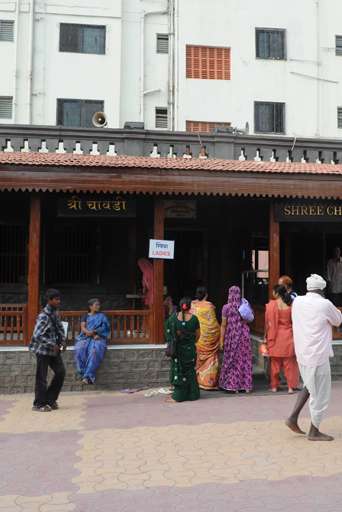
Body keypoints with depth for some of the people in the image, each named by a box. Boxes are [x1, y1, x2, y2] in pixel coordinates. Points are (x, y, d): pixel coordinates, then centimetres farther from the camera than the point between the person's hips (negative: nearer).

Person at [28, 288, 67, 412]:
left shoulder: (55, 312, 4)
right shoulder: (44, 316, -22)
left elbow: (59, 327, 18)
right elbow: (37, 335, -26)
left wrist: (63, 340, 2)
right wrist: (53, 345, -23)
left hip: (54, 349, 8)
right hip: (43, 350, -8)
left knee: (61, 371, 7)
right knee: (41, 377, 1)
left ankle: (50, 399, 20)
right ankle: (39, 404, 15)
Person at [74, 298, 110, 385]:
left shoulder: (101, 316, 21)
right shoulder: (85, 316, 22)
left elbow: (105, 328, 7)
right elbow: (83, 328, 6)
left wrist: (94, 331, -11)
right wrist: (93, 334, -13)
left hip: (98, 338, -2)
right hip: (85, 338, 2)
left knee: (94, 351, -35)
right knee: (79, 350, -33)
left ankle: (87, 375, -42)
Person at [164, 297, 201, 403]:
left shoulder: (174, 317, -8)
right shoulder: (194, 318, -8)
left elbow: (169, 332, 0)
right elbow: (198, 334, 1)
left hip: (178, 347, -1)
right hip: (190, 348, 1)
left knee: (178, 369, 5)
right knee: (190, 371, 12)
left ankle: (177, 396, 6)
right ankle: (193, 394, 20)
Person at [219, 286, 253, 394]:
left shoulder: (226, 307, -7)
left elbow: (223, 325, -7)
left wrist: (222, 340, -3)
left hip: (231, 336, -2)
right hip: (243, 336, 2)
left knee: (232, 361, 8)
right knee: (245, 360, 9)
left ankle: (234, 386, 10)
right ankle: (247, 386, 14)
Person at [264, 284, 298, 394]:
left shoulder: (271, 305, -9)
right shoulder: (291, 304, -2)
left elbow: (268, 322, -6)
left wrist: (265, 335, 5)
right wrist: (294, 336, 12)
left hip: (275, 337, -2)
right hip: (288, 336, 2)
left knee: (275, 362, 9)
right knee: (289, 362, 8)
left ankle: (274, 386, 15)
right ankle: (291, 387, 8)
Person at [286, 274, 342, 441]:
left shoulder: (297, 302, 2)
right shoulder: (325, 305, -15)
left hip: (302, 353, 7)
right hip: (318, 354, -7)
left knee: (309, 386, 24)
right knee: (320, 392, 6)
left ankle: (293, 417, 17)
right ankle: (314, 431, 16)